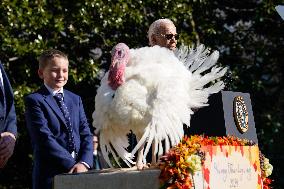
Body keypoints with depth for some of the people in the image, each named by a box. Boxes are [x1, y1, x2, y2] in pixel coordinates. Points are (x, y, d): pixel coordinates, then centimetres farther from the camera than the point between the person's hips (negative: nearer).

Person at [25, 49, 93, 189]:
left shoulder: (75, 99, 16)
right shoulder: (34, 100, -3)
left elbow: (86, 134, 8)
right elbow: (45, 138, -12)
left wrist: (84, 162, -10)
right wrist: (72, 164, -16)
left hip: (78, 172, 5)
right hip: (50, 176, -5)